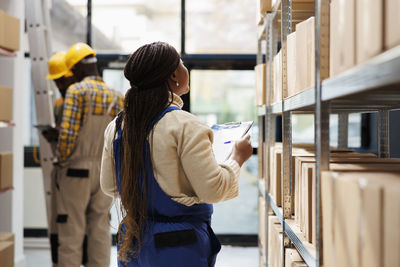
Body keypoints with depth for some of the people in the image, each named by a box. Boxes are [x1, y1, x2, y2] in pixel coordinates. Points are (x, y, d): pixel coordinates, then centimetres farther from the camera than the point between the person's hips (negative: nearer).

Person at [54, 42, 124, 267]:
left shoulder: (77, 91, -11)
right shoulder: (117, 97, 6)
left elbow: (67, 133, -18)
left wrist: (61, 160, -4)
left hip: (76, 172, -5)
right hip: (105, 173, 5)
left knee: (72, 231, 1)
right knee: (100, 231, 11)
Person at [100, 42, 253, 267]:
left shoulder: (116, 126, 2)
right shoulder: (185, 126, -18)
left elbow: (109, 186, 10)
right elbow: (213, 190, -17)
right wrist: (238, 158, -1)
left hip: (132, 242, 6)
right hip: (179, 248, -6)